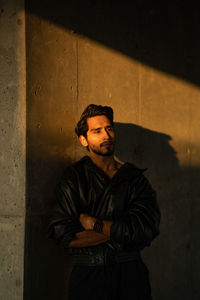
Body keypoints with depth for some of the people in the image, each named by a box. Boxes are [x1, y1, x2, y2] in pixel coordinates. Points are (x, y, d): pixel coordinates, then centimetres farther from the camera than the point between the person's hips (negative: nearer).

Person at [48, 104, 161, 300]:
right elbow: (63, 235, -10)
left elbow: (146, 229, -8)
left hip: (131, 276, 1)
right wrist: (118, 232, -9)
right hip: (88, 276, -1)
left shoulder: (135, 177, 5)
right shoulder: (74, 177, 0)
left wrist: (94, 224, -9)